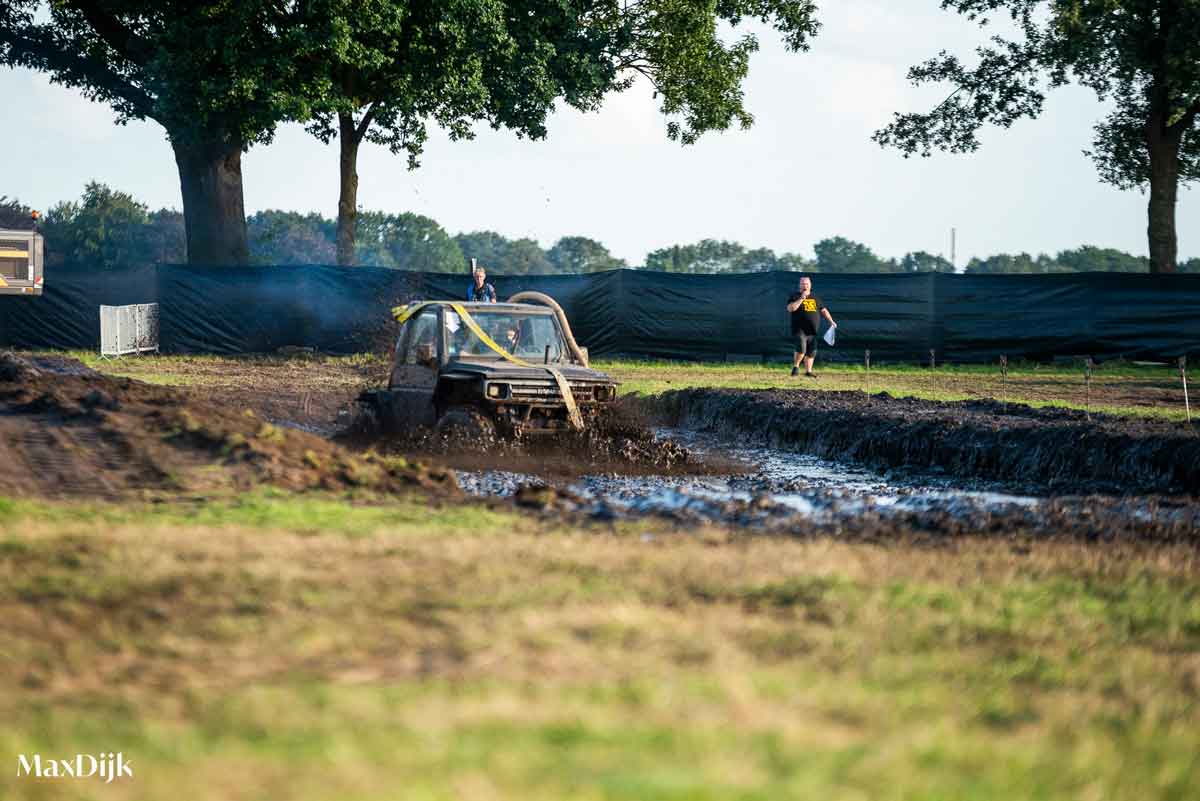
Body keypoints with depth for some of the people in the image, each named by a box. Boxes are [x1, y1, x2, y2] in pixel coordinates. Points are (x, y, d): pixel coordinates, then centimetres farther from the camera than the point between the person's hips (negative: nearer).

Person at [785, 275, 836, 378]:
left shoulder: (815, 298, 18)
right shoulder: (795, 296, 2)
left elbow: (823, 310, 25)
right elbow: (790, 308, -16)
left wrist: (831, 321, 16)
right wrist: (801, 298, -18)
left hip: (812, 331, 6)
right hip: (800, 330, -6)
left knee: (812, 351, 5)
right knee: (801, 348, -22)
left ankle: (808, 371, 15)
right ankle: (795, 367, -3)